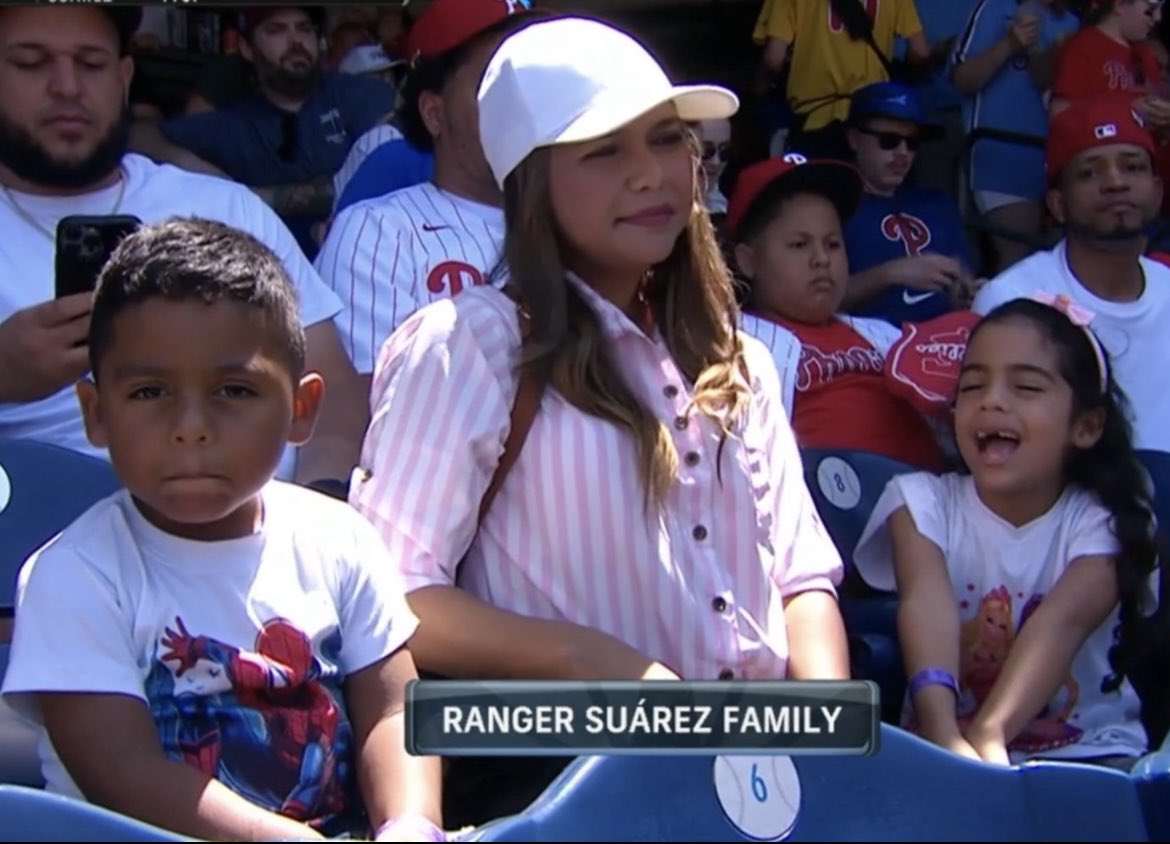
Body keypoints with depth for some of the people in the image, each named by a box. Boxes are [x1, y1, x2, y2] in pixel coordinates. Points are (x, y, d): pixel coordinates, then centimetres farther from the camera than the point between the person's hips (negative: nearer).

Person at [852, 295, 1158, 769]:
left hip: (1086, 752, 0)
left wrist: (988, 736, -42)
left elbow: (1063, 620, -23)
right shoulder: (924, 502, -2)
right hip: (942, 748, 0)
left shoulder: (1103, 525, -4)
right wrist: (945, 733, -42)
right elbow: (928, 602, -22)